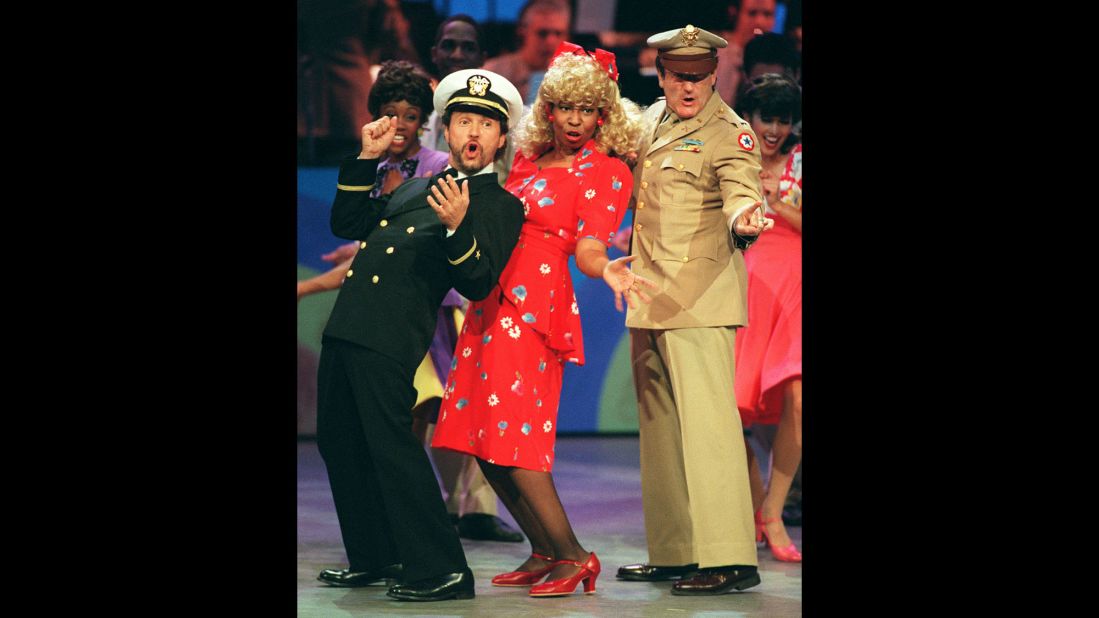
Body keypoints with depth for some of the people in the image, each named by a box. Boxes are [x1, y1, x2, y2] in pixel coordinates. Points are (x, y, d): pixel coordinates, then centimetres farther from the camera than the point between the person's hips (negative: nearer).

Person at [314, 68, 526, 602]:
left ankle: (442, 571, -12)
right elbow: (347, 224, 24)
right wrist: (367, 158, 16)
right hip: (345, 329, 8)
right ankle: (373, 557, 26)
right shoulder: (417, 187, 23)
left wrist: (458, 228, -27)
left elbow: (477, 283, -11)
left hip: (391, 337, -8)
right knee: (338, 442, 13)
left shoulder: (500, 205, 1)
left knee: (390, 444, -14)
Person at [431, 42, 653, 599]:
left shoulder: (605, 172, -3)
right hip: (493, 299, 7)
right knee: (485, 440, 5)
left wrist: (608, 269, -33)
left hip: (535, 306, -7)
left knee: (512, 438, -13)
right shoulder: (528, 157, 16)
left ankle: (573, 557, -5)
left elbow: (588, 249, -14)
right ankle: (543, 553, 16)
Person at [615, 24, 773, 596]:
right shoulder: (650, 122, 14)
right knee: (658, 425, 11)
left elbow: (741, 190, -26)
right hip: (648, 299, 8)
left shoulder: (728, 132, -8)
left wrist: (745, 218, -46)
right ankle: (672, 553, 19)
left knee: (705, 420, -14)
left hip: (699, 299, -8)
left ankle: (730, 560, -15)